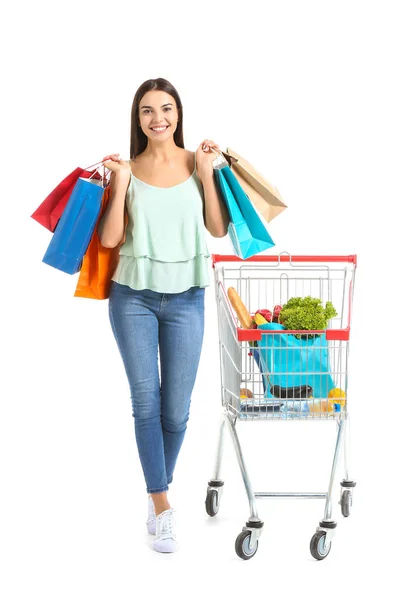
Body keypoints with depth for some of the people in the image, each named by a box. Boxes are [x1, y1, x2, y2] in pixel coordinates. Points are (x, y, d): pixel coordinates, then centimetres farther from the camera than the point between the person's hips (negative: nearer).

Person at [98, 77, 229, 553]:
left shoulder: (197, 162, 2)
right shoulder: (127, 169, 1)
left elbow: (218, 229, -7)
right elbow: (109, 239, -7)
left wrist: (206, 173, -11)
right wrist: (119, 183, -13)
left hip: (184, 300, 0)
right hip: (133, 297, 0)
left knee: (176, 410, 4)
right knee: (146, 401, -3)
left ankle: (157, 494, 25)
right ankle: (163, 507, 2)